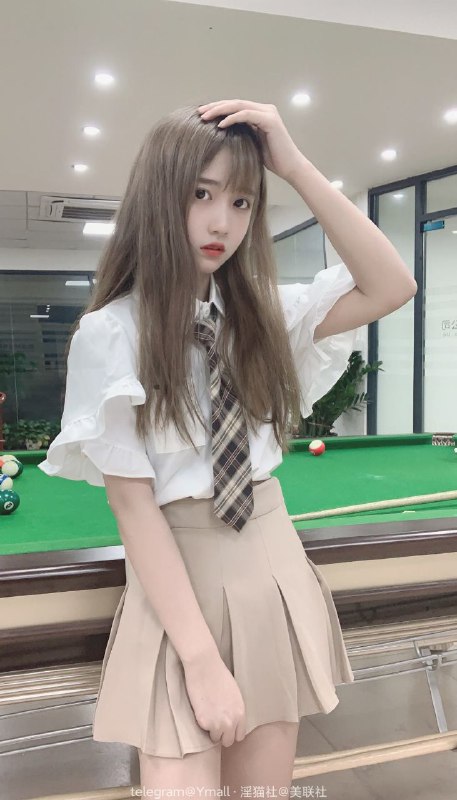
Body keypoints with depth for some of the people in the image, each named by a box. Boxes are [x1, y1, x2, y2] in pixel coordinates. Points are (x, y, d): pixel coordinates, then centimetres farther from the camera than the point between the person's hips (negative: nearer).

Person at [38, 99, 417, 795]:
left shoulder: (263, 313, 3)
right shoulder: (108, 334, -11)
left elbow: (391, 288, -7)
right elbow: (134, 504, -14)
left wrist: (296, 166, -12)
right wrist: (202, 658, -16)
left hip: (276, 572, 5)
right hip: (177, 585, -4)